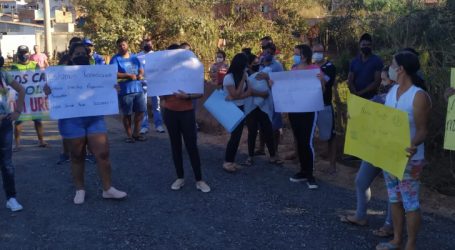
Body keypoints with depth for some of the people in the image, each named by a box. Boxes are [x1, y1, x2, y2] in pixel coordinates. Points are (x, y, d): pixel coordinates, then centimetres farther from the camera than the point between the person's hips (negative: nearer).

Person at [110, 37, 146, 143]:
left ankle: (136, 133, 20)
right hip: (125, 90, -5)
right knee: (127, 114, 1)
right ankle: (129, 135, 12)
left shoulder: (134, 57, 14)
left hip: (138, 89, 5)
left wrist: (140, 75, -8)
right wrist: (129, 76, -18)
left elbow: (141, 70, 16)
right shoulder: (115, 59, -2)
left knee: (141, 111, 5)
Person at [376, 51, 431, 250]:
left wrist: (413, 145, -40)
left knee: (410, 203, 3)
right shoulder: (392, 90, 6)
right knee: (395, 199, 17)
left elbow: (422, 130, -21)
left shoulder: (419, 96, -19)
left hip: (409, 159, -8)